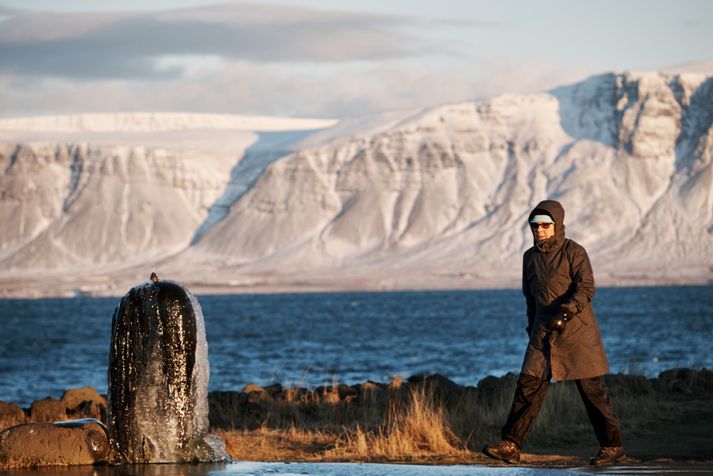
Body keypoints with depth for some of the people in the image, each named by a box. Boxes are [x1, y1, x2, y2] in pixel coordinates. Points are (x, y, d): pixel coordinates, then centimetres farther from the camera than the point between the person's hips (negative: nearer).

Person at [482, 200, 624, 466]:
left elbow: (586, 289, -17)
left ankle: (612, 446, 10)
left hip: (577, 330, -5)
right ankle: (510, 446, -7)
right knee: (529, 385, -5)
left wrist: (565, 311, -29)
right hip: (544, 333, 5)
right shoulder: (530, 257, 12)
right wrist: (533, 329, 19)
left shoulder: (574, 252, -6)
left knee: (592, 389, -1)